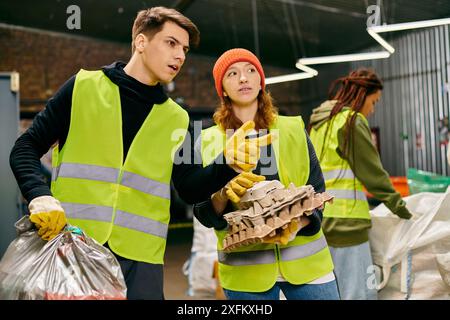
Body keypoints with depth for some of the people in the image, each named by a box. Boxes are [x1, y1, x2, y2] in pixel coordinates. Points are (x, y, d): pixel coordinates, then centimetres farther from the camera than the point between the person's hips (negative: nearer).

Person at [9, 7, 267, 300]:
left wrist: (228, 165, -12)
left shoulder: (177, 119, 10)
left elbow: (191, 190, 6)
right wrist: (40, 196, -15)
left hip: (140, 256, 2)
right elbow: (26, 148, 3)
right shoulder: (84, 86, 3)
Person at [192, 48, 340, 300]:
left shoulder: (293, 129, 6)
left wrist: (297, 225, -15)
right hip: (245, 271, -1)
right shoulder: (208, 142, 4)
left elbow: (317, 191, 4)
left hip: (305, 260, 1)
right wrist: (225, 193, -20)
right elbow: (203, 213, 1)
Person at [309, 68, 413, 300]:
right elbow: (372, 171, -6)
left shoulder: (318, 123, 18)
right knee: (360, 293, -5)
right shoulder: (352, 121, -7)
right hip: (344, 219, -9)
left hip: (318, 217, 9)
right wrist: (398, 205, 4)